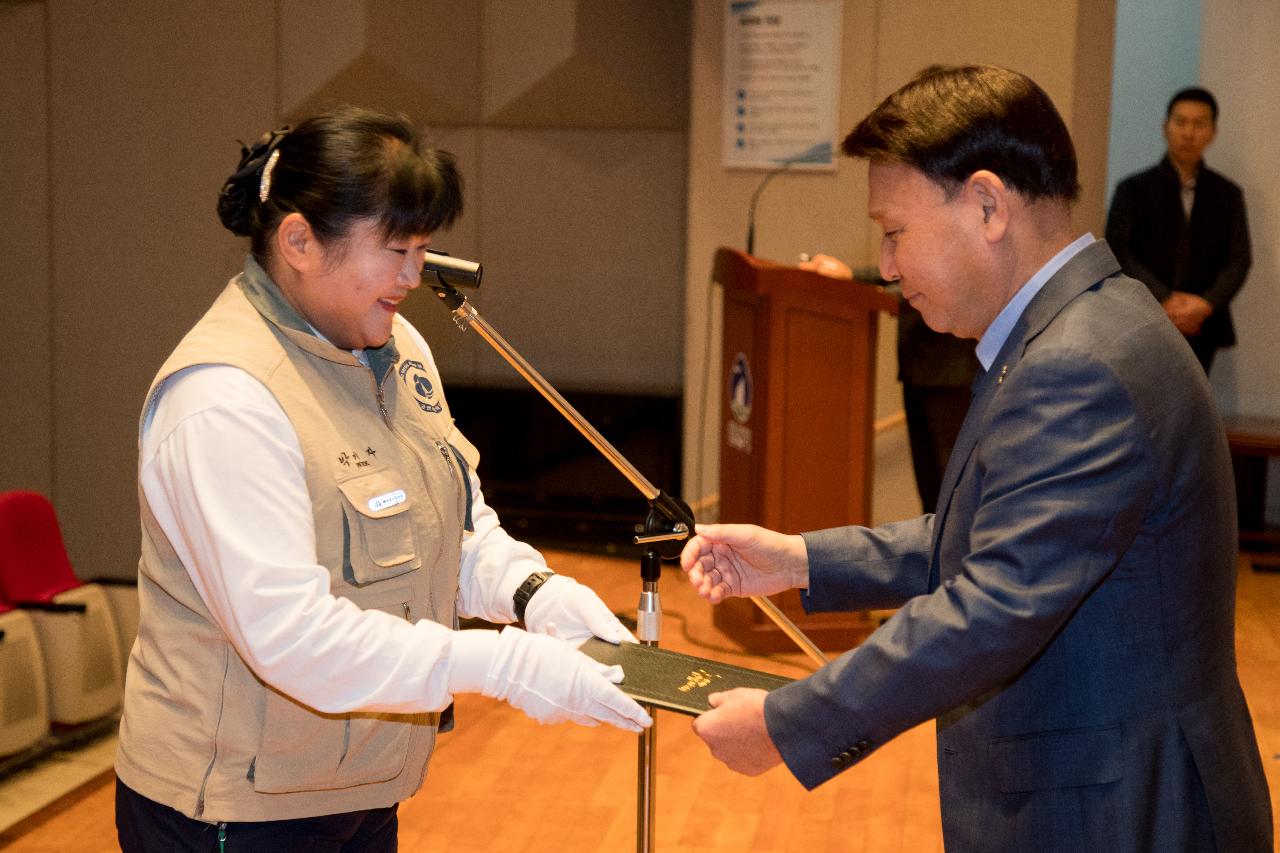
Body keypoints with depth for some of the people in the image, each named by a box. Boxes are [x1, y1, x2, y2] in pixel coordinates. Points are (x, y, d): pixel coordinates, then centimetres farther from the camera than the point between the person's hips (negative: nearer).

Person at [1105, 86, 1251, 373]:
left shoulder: (1228, 195, 12)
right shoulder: (1133, 189, 4)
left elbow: (1239, 259, 5)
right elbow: (1118, 252, -4)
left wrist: (1207, 304, -13)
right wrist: (1165, 301, -15)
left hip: (1201, 331, 2)